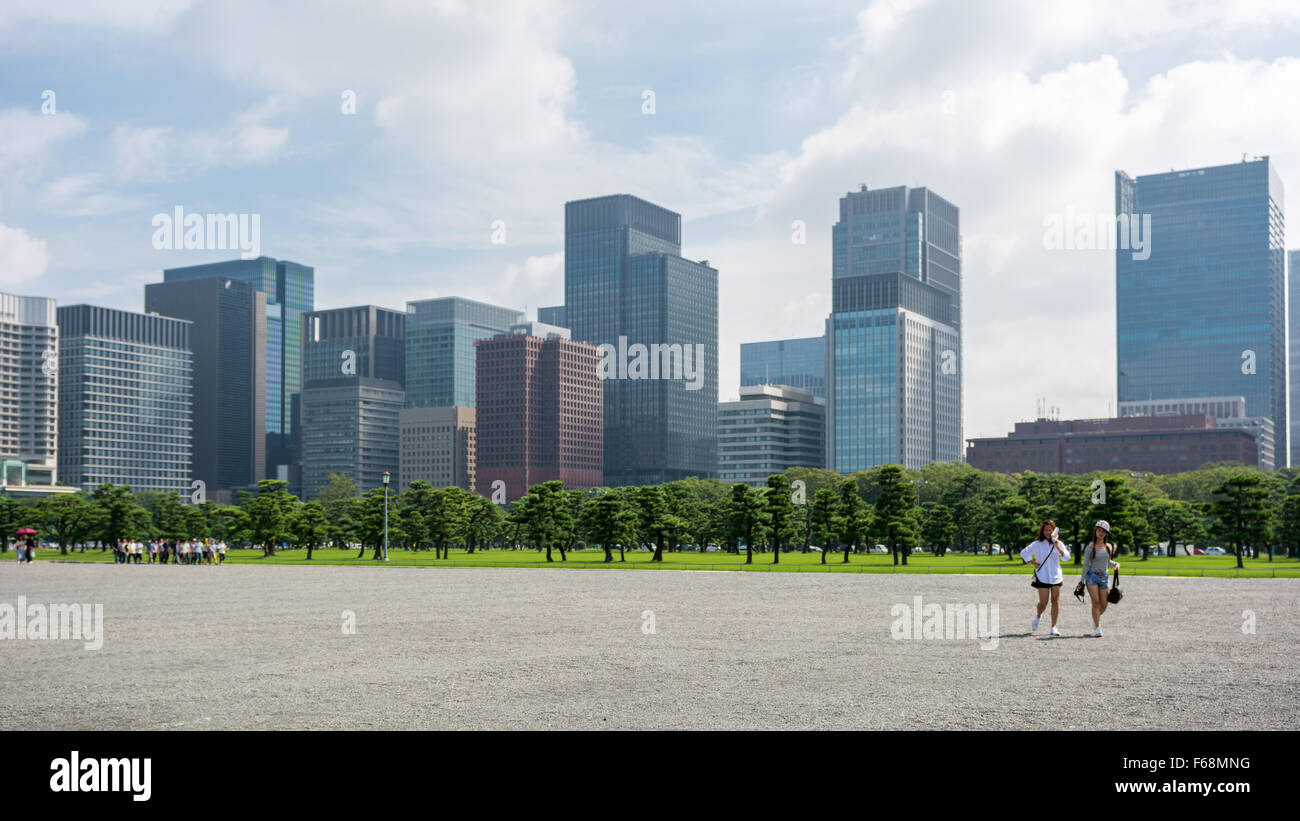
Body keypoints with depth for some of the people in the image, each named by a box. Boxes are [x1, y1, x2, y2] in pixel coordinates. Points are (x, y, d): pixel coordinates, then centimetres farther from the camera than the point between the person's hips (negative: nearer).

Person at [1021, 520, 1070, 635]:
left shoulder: (1059, 543, 6)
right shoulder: (1038, 544, -1)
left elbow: (1066, 556, -6)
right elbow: (1024, 553, 2)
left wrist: (1058, 547, -18)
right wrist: (1034, 563, -4)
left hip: (1056, 577, 2)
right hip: (1042, 577, -2)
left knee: (1056, 601, -3)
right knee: (1043, 602, -2)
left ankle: (1053, 627, 3)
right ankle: (1038, 617, 30)